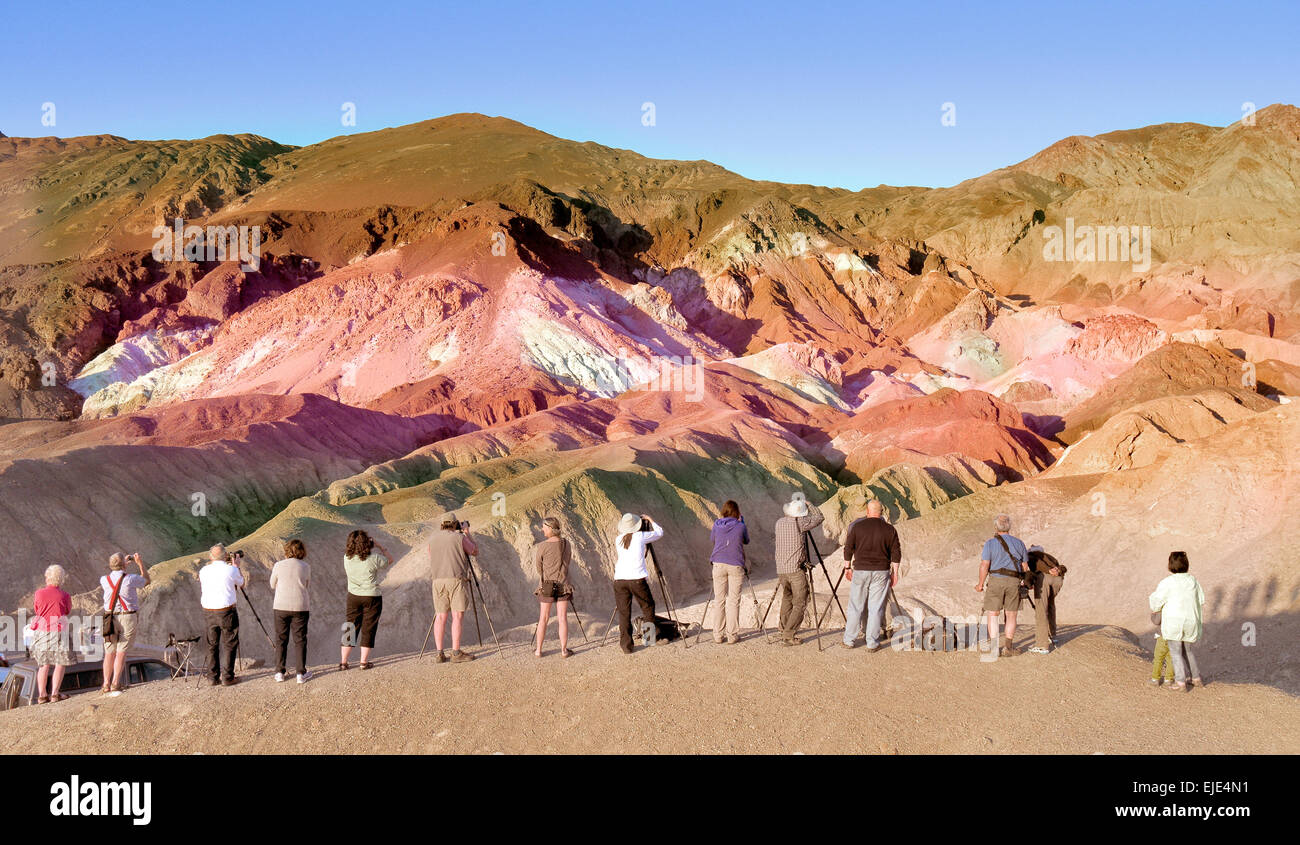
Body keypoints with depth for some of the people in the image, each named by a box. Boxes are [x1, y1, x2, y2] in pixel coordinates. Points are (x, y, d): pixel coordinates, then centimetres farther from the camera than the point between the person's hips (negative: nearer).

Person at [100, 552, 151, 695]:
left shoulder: (105, 580, 1)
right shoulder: (131, 579, -10)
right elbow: (147, 580, 10)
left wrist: (124, 562, 29)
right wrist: (139, 563, 13)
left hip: (110, 617, 3)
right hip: (128, 618, -3)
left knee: (109, 652, 10)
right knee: (121, 651, 1)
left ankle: (106, 684, 10)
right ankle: (115, 684, -2)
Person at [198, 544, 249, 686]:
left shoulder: (203, 571, 2)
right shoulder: (231, 569, -8)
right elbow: (241, 583, 10)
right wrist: (237, 566, 22)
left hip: (208, 612, 4)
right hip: (227, 611, -4)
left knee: (212, 645, 11)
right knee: (230, 644, 3)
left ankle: (214, 677, 13)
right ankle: (227, 678, 1)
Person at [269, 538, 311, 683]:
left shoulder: (279, 565, -3)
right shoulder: (306, 567, -2)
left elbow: (272, 585, 9)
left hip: (281, 607, 0)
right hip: (300, 606, 0)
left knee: (280, 640, 10)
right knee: (300, 640, 7)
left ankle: (279, 672, 12)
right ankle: (301, 673, 8)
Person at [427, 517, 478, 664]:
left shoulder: (433, 538, 12)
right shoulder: (459, 537, -2)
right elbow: (475, 551, 11)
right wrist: (467, 534, 20)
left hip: (438, 580, 5)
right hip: (456, 579, -5)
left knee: (440, 616, 6)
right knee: (458, 615, -4)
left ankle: (439, 653, 3)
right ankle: (456, 653, -9)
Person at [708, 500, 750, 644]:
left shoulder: (717, 525, 2)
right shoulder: (740, 526, -4)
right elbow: (746, 541, 14)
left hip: (718, 565, 2)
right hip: (736, 566, -2)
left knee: (718, 600, 9)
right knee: (734, 601, 2)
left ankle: (718, 634, 10)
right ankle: (732, 635, 0)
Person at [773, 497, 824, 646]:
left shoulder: (779, 523, 7)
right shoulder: (799, 522, -12)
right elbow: (819, 517, 2)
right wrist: (809, 504, 15)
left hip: (781, 569, 7)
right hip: (796, 569, -6)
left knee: (787, 599, 22)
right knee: (800, 604, -2)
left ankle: (784, 631, 24)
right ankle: (788, 636, -9)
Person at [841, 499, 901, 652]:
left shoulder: (857, 527, -1)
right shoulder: (889, 529, 1)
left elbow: (848, 549, 2)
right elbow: (896, 553, 1)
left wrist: (847, 567, 13)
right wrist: (894, 572, 10)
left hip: (860, 571, 0)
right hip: (881, 572, 0)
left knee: (855, 606, 8)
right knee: (876, 608, 3)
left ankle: (849, 640, 13)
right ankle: (873, 644, 4)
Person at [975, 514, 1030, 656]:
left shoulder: (990, 543, -5)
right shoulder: (1018, 543, 4)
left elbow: (984, 565, -10)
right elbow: (1025, 567, 8)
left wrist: (980, 584, 1)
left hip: (995, 580, -2)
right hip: (1013, 582, 2)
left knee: (992, 614, 4)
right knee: (1011, 615, 11)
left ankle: (994, 647, -3)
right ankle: (1008, 647, 15)